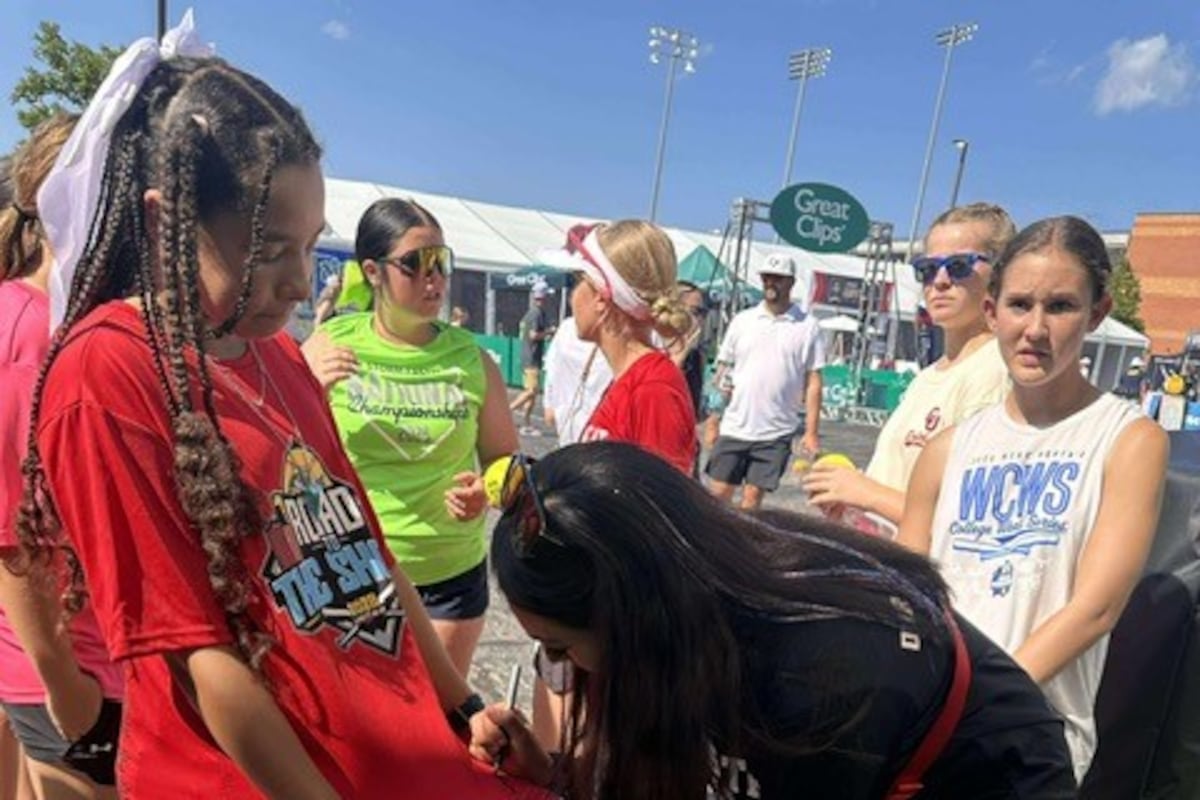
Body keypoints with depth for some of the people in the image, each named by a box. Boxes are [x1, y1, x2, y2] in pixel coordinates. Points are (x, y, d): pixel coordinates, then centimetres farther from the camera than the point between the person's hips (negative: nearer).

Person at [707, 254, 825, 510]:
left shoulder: (808, 327, 1)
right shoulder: (742, 320, 6)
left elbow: (813, 382, 1)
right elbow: (723, 367, 10)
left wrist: (811, 431, -4)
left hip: (776, 432, -2)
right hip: (734, 427, 2)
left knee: (752, 496, 3)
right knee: (718, 492, 4)